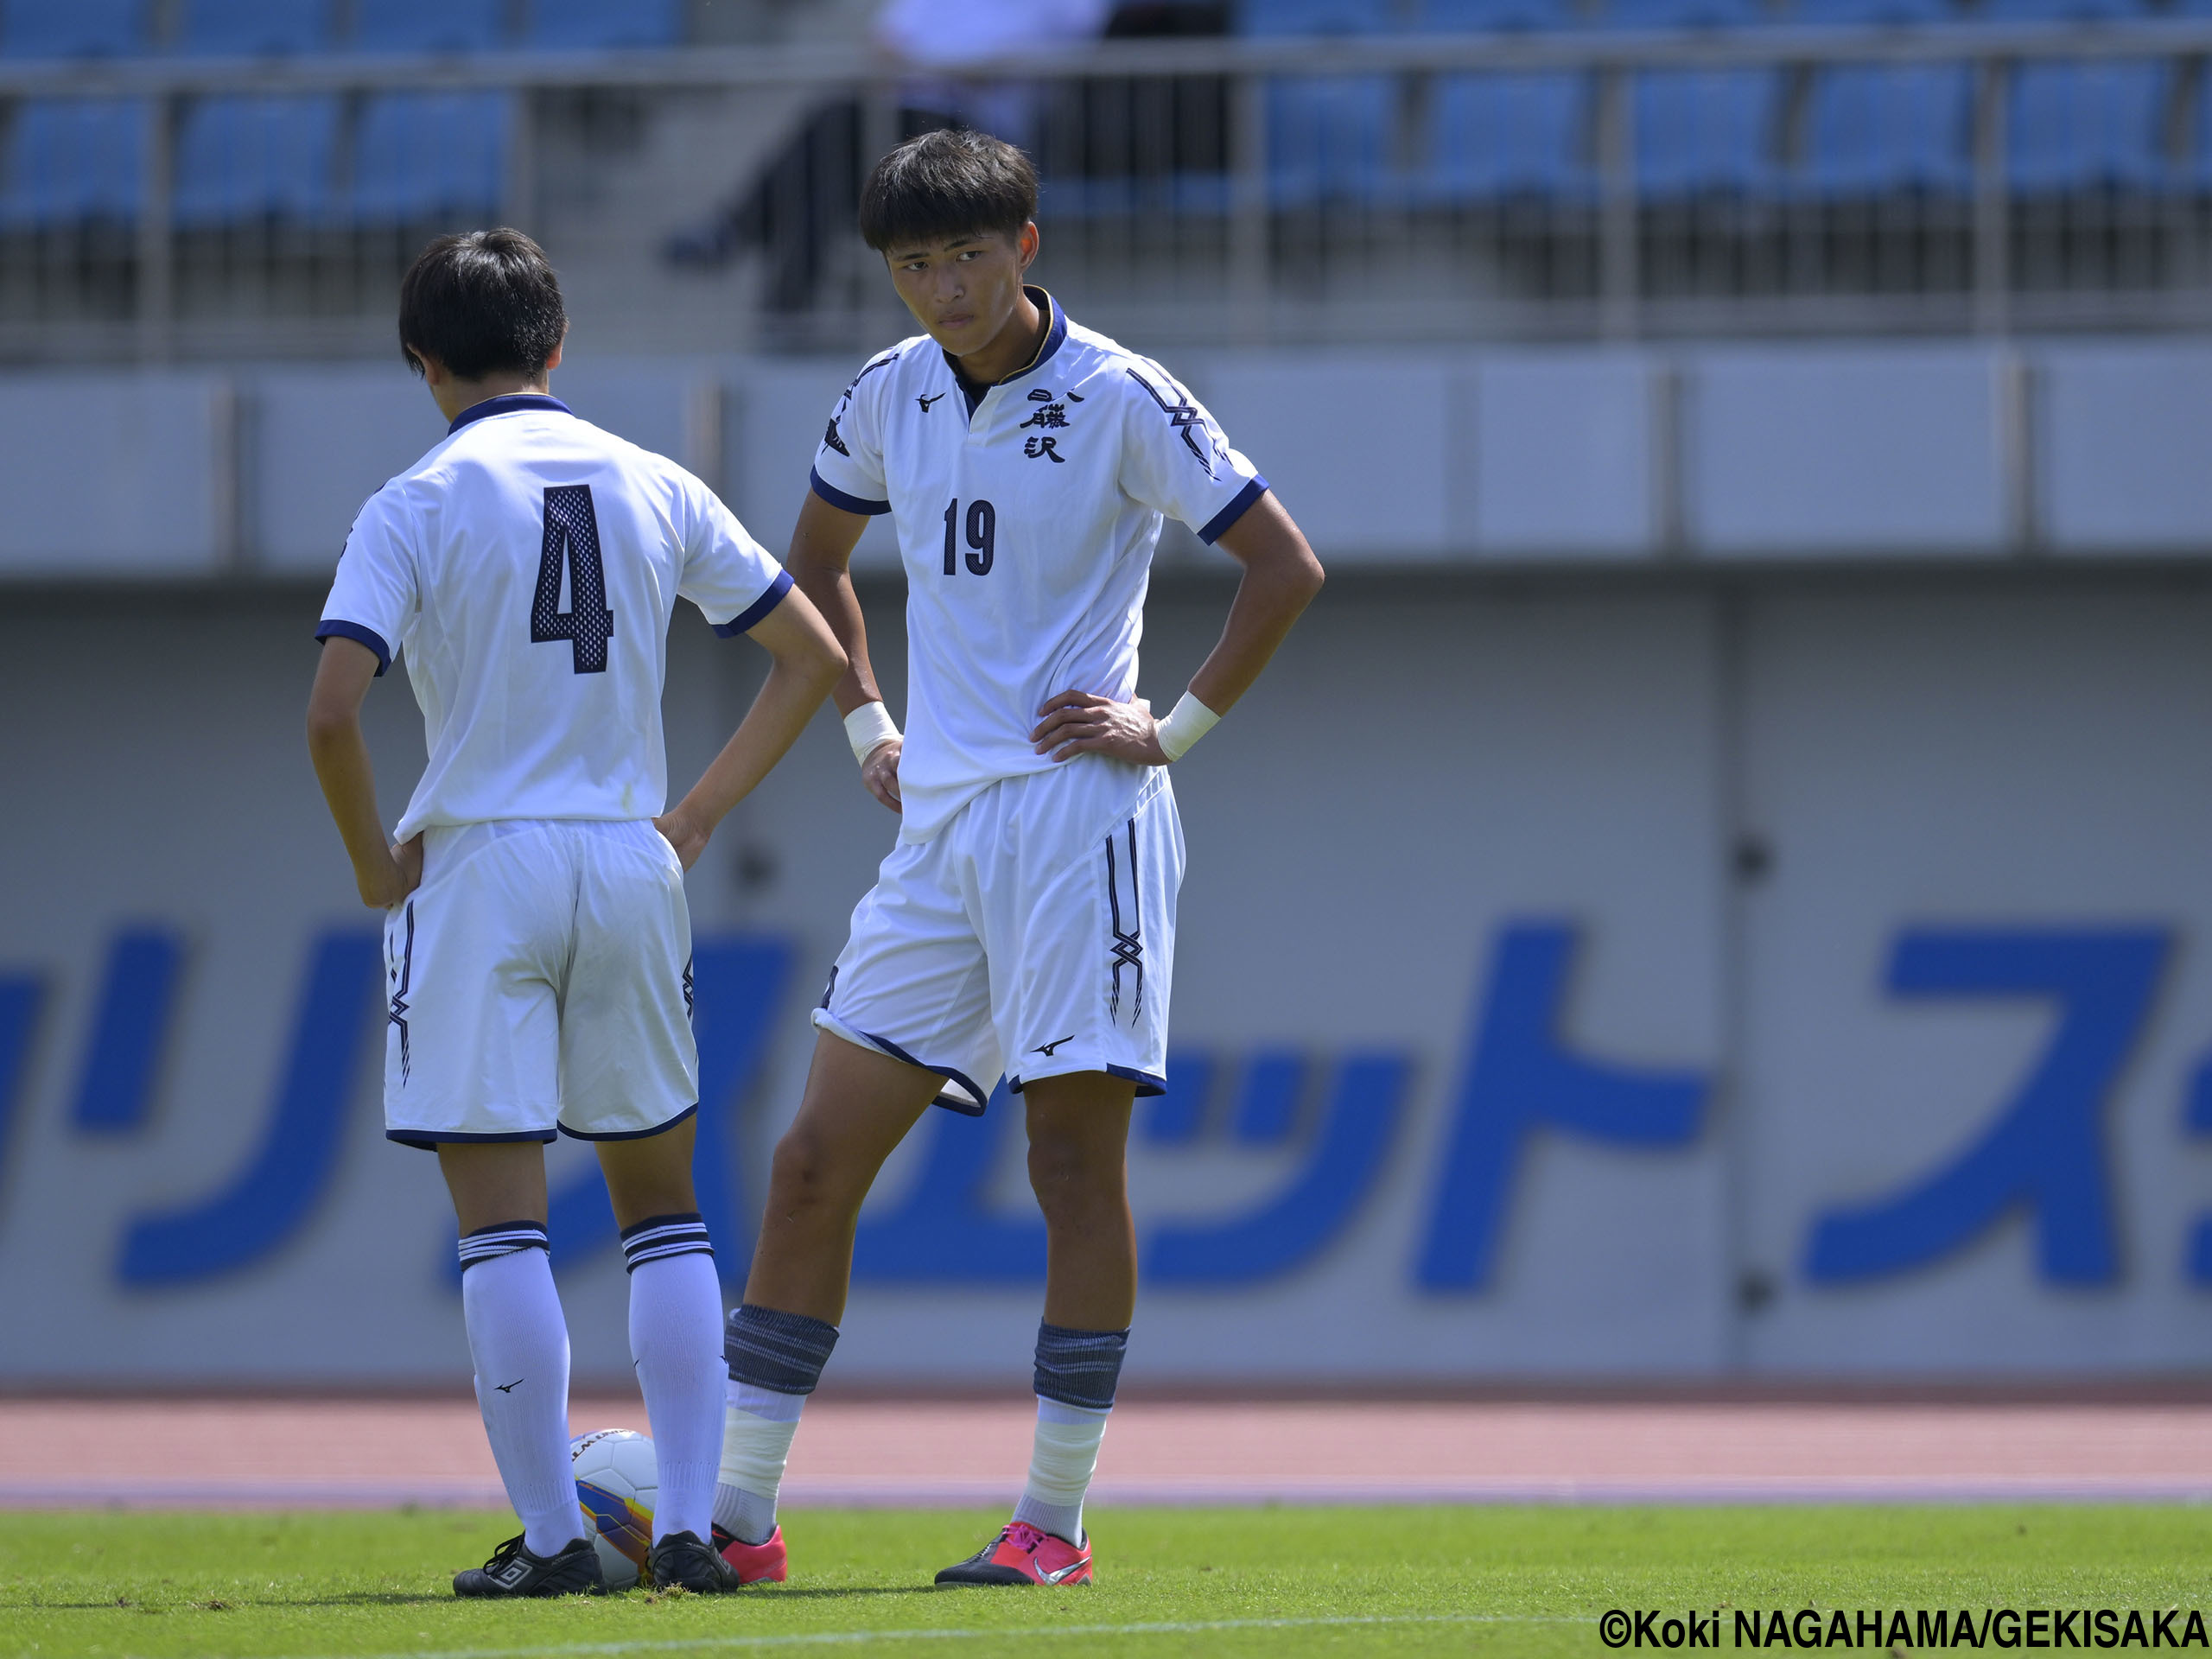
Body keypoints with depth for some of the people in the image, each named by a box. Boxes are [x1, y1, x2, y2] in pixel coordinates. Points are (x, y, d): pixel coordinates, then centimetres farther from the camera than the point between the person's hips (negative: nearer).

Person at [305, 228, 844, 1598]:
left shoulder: (416, 507, -5)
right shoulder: (655, 490, 8)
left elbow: (333, 710, -16)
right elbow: (814, 655, 12)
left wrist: (374, 858, -1)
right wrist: (700, 814, 13)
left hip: (479, 867, -4)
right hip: (631, 865, 4)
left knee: (504, 1220, 0)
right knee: (663, 1208, 14)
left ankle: (554, 1537, -3)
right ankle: (689, 1526, 6)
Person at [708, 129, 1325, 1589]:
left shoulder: (1118, 400, -7)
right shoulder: (892, 396, 10)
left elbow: (1286, 567, -7)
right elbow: (815, 558, 28)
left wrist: (1176, 729, -7)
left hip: (1077, 811, -6)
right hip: (939, 819, 6)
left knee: (1077, 1164, -4)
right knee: (817, 1162, 1)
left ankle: (1054, 1522, 1)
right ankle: (739, 1518, 2)